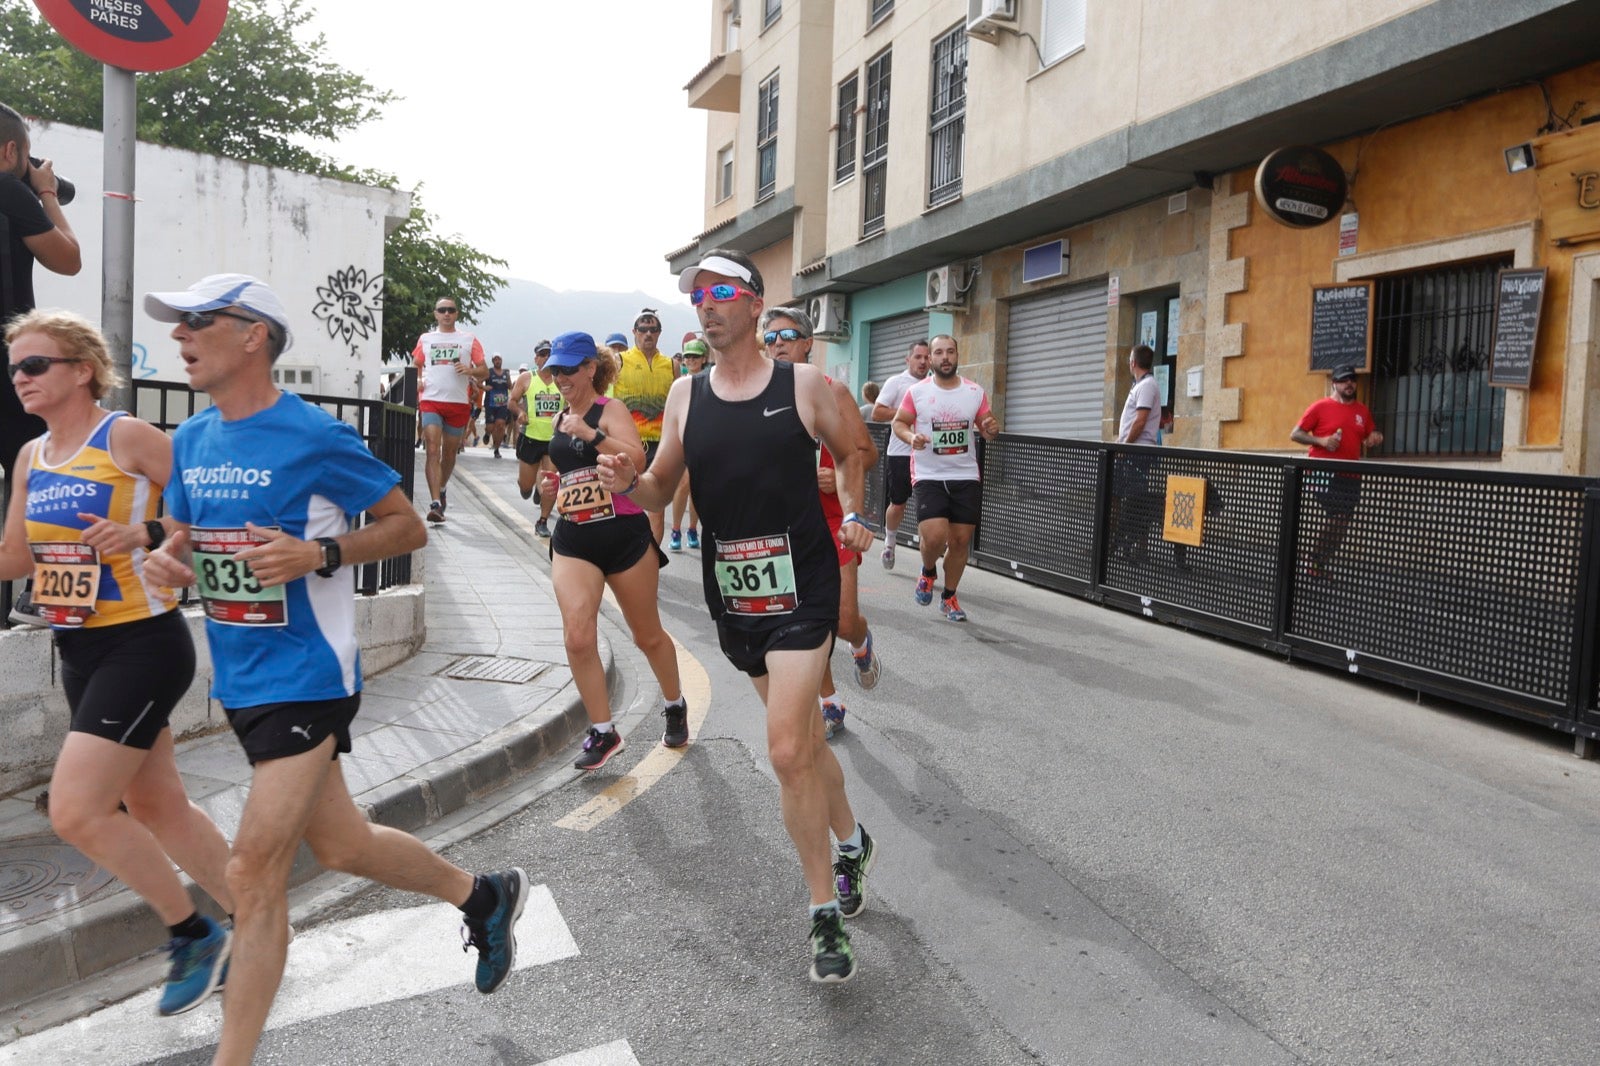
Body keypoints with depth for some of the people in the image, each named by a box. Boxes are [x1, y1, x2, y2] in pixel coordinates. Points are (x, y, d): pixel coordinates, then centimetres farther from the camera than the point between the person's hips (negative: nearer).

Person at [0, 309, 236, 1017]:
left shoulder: (127, 437, -11)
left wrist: (146, 534, -24)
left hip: (142, 644, -8)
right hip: (80, 651, 9)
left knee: (76, 812, -11)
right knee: (157, 806, 14)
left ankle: (194, 935, 9)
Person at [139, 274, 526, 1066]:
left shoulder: (315, 436, -14)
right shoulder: (190, 441, 7)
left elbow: (408, 526, -8)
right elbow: (181, 533, 19)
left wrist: (318, 555, -23)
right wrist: (164, 559, -4)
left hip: (305, 676, -8)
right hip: (239, 679, 8)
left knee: (255, 873, -4)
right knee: (341, 846, 18)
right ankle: (483, 895, 40)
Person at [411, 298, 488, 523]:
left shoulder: (468, 340, 8)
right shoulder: (425, 339, 13)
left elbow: (484, 371, 7)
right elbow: (416, 365, 23)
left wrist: (470, 371, -14)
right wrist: (417, 379, 2)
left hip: (459, 403, 1)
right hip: (430, 401, 0)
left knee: (449, 453, 11)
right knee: (433, 451, -13)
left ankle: (441, 490, 35)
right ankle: (435, 503, -19)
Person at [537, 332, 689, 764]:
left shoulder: (610, 410, -6)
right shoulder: (560, 419, 12)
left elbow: (637, 459, -22)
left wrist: (592, 434, -29)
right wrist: (549, 486, 8)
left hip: (624, 534, -4)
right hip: (573, 539, 5)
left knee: (647, 635, 11)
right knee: (578, 637, -14)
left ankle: (675, 706, 37)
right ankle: (602, 731, 1)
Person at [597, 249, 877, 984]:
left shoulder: (803, 384, -3)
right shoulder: (685, 395, 5)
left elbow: (849, 453, 12)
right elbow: (662, 489, 8)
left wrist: (853, 514, -3)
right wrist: (627, 482, -13)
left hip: (801, 587, -4)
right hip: (731, 594, 4)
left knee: (786, 749, -12)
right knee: (802, 737, 17)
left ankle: (826, 914, 4)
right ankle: (850, 842, 42)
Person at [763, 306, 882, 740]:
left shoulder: (831, 391, -4)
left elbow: (867, 451, -3)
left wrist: (839, 477, -20)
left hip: (833, 518, -2)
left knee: (844, 621, -4)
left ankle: (861, 643, 34)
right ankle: (829, 705, 24)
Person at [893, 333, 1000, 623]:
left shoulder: (976, 392, 2)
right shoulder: (916, 392, -4)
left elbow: (986, 430, 11)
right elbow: (898, 423, 6)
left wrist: (992, 428, -13)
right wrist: (911, 437, -16)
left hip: (966, 477, 3)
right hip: (928, 477, -2)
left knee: (961, 540, 6)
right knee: (934, 537, -18)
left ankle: (949, 598, 26)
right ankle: (928, 572, 18)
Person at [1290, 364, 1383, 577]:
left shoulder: (1362, 410, 12)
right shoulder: (1321, 407, -3)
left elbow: (1370, 436, 23)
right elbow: (1295, 434, -3)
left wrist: (1374, 439, 0)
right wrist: (1321, 441, -17)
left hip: (1351, 477, 6)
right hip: (1324, 474, -6)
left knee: (1343, 523, 7)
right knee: (1337, 518, -14)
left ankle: (1319, 565, 19)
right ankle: (1314, 565, -2)